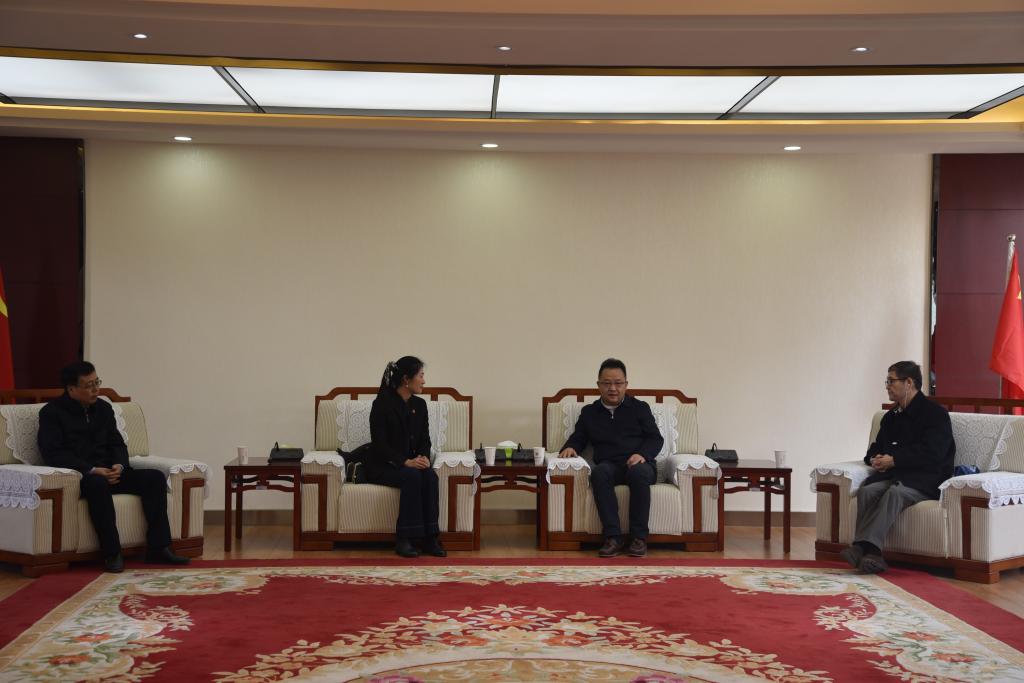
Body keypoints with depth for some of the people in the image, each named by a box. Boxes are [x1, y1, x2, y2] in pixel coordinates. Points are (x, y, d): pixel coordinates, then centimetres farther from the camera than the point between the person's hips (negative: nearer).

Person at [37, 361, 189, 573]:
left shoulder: (103, 408, 14)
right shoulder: (52, 412, -4)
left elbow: (117, 444, 15)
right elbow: (52, 454, -14)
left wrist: (119, 465, -9)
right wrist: (92, 470, -23)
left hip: (108, 472, 6)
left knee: (155, 477, -14)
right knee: (98, 484, -40)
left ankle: (157, 547, -16)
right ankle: (111, 553, -33)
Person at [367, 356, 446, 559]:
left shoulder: (420, 405, 7)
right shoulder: (382, 404, -12)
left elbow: (425, 439, 8)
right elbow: (379, 444, -16)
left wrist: (423, 457, -15)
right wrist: (406, 462, -28)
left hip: (411, 463, 5)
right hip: (382, 466, -5)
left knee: (430, 476, -27)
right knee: (412, 476, -34)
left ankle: (430, 538, -27)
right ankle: (403, 540, -29)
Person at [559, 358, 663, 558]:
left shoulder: (640, 408, 15)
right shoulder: (589, 412, 21)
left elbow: (656, 439, 8)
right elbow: (578, 438, 23)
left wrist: (642, 454, -13)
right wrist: (570, 447, -2)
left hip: (638, 464, -1)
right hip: (609, 465, 1)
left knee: (639, 473, -39)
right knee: (599, 472, -36)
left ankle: (639, 537, -32)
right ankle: (613, 537, -38)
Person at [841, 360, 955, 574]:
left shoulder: (936, 414, -1)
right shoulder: (891, 417, 23)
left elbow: (931, 454, -14)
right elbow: (875, 450, 29)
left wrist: (893, 460, -14)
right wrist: (875, 459, 4)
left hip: (927, 479, -6)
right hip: (895, 474, 6)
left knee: (895, 492, -37)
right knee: (867, 490, -26)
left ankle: (864, 546, -47)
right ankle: (871, 553, -40)